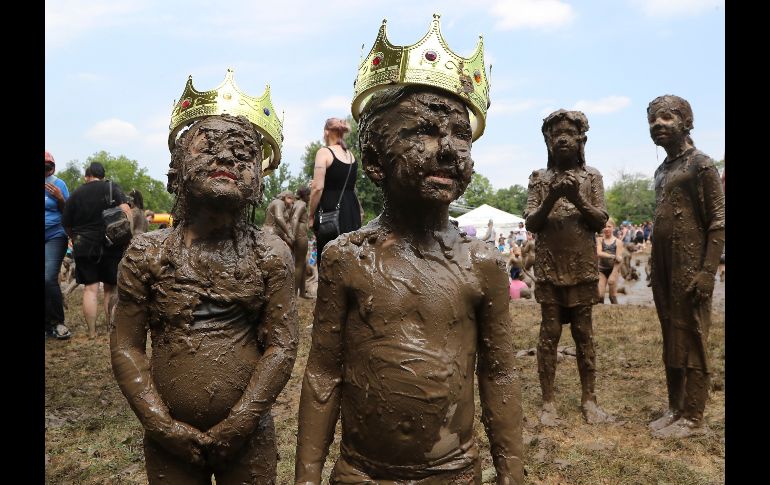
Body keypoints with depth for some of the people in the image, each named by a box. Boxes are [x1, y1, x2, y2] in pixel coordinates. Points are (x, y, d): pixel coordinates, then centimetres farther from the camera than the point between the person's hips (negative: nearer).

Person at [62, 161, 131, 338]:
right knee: (111, 287, 10)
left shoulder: (76, 194, 8)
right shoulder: (112, 187, 2)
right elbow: (125, 211, -13)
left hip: (84, 246, 1)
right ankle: (110, 325, 12)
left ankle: (92, 332, 3)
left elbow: (66, 224, 12)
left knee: (90, 288, 3)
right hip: (112, 245, -1)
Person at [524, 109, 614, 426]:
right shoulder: (539, 178, 4)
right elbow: (530, 224, -2)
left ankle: (588, 399, 15)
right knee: (549, 333, 1)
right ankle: (548, 402, 7)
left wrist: (578, 198, -17)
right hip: (549, 267, -1)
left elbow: (601, 221, -1)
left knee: (584, 333, 6)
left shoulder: (591, 176, 6)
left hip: (583, 267, 1)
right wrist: (551, 199, -19)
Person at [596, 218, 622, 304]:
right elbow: (599, 253, -16)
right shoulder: (599, 240, 0)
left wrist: (613, 275, -19)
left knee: (613, 296, 3)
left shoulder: (617, 242, -4)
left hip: (613, 269, -1)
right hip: (601, 270, 1)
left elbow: (618, 260, -10)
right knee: (599, 295, -4)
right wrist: (613, 256, -25)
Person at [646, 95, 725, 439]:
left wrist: (708, 272, -19)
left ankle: (693, 419, 7)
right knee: (671, 342, 13)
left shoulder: (701, 165, -7)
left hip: (690, 272, -8)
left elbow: (717, 224, -12)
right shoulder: (661, 170, 17)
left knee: (691, 343, -2)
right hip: (664, 272, 8)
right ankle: (675, 409, 23)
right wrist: (655, 271, 16)